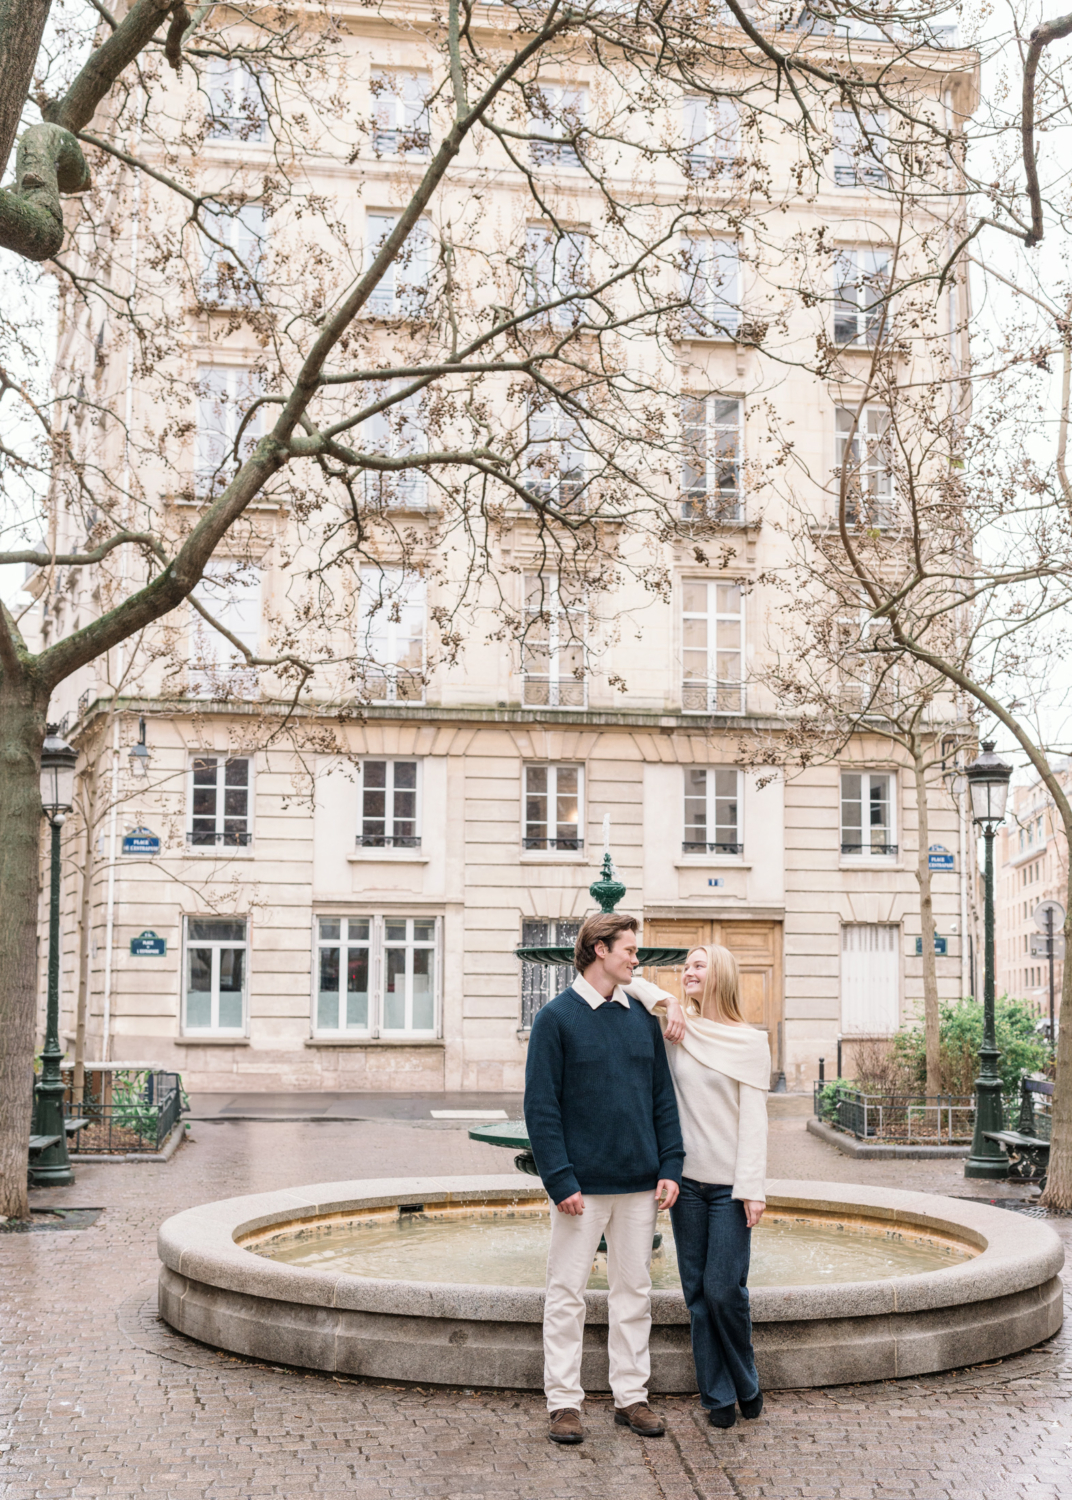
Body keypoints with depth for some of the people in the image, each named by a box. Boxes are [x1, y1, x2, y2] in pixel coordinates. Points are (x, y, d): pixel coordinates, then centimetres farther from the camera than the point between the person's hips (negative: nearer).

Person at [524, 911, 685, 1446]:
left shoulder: (642, 1017, 9)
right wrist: (560, 1180, -15)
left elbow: (663, 1097, 12)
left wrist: (669, 1167, 2)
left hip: (639, 1183, 5)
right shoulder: (556, 1017, -6)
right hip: (582, 1184, -4)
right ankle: (564, 1401, 11)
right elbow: (540, 1106, -9)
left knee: (634, 1292, 10)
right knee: (566, 1294, 2)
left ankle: (631, 1395, 20)